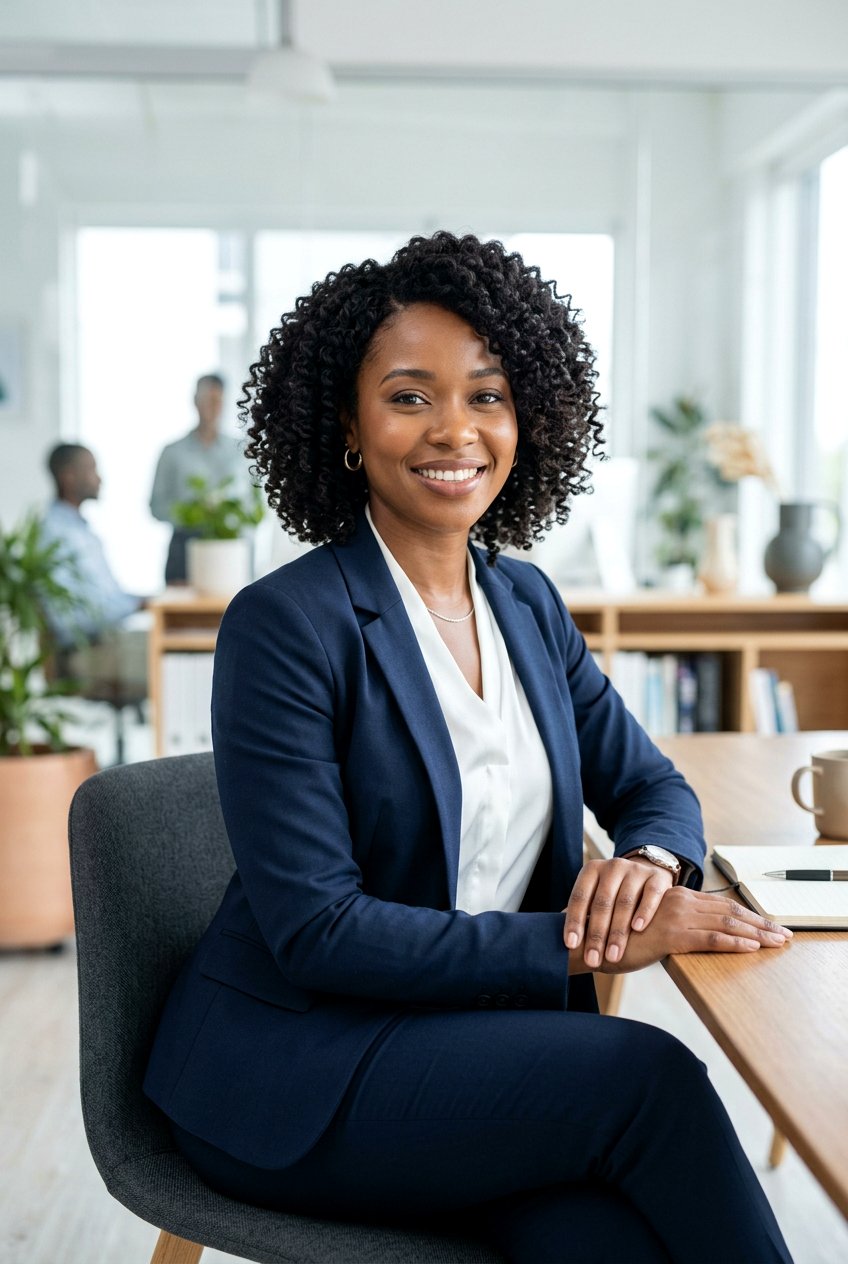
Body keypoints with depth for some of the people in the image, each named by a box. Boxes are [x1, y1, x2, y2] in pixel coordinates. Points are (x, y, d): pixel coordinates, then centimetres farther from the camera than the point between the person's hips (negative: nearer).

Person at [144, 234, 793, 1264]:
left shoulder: (526, 603, 8)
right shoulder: (285, 625, -13)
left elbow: (650, 786, 15)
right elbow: (315, 930, -17)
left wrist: (648, 862, -10)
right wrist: (581, 943, -21)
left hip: (492, 1042, 5)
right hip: (299, 1071, -5)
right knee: (648, 1073, -24)